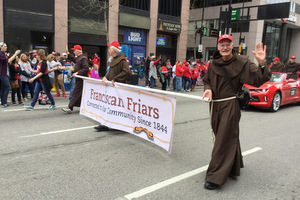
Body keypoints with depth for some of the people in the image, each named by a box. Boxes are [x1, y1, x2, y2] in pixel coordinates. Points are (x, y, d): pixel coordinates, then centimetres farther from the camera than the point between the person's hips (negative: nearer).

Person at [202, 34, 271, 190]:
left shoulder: (242, 62, -9)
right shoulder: (214, 63, 5)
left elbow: (258, 79, -15)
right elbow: (206, 80, 17)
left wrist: (261, 64, -32)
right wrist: (208, 89, -5)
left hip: (230, 105, -5)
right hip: (215, 105, 6)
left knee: (224, 139, -5)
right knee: (226, 136, 18)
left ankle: (216, 177, 1)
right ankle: (234, 166, 40)